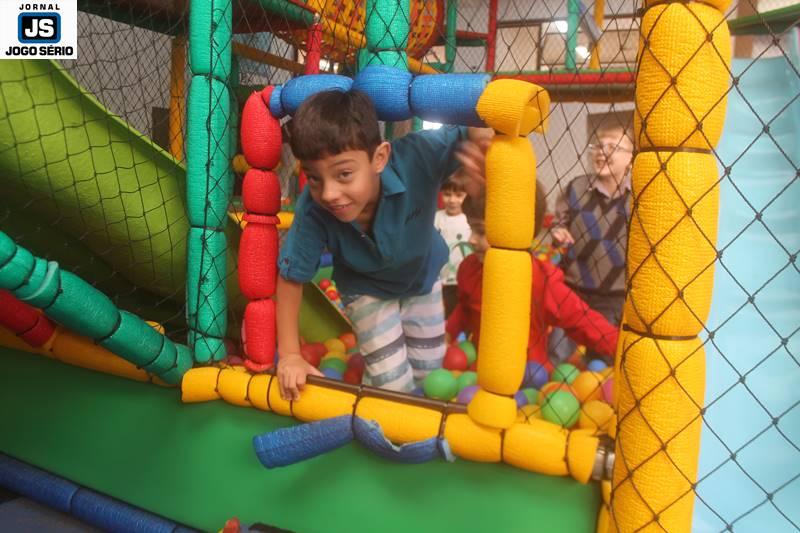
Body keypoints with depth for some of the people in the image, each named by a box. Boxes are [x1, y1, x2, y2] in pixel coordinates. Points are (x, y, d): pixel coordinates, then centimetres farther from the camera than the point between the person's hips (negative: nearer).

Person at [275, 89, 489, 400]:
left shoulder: (416, 156, -42)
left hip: (421, 275, 2)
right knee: (393, 384, -6)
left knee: (427, 369, 20)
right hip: (366, 287, -2)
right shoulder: (312, 210, -38)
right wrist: (290, 355, -18)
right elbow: (290, 278, -24)